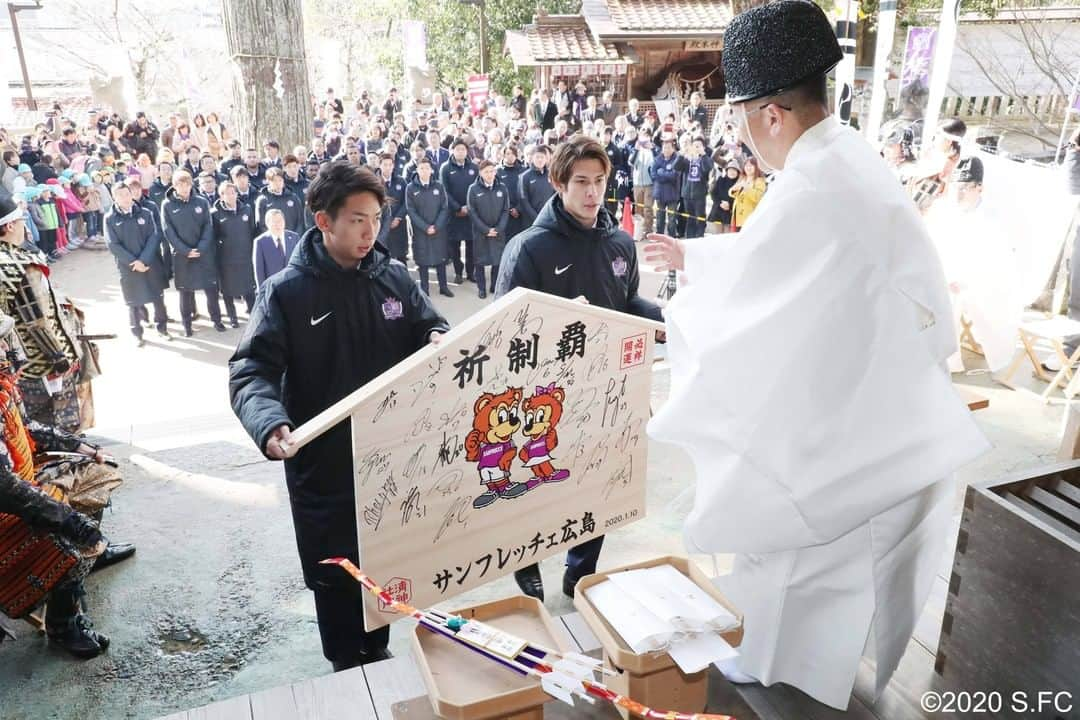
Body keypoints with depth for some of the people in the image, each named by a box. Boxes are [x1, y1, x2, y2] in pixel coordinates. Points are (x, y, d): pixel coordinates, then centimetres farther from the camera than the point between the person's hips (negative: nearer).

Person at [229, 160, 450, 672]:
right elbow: (251, 370, -16)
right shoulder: (286, 291, -10)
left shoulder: (393, 277, 0)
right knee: (334, 571, 13)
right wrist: (271, 424, -35)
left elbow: (430, 330, 8)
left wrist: (442, 341, -17)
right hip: (322, 461, -3)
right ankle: (346, 664, 37)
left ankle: (377, 650, 43)